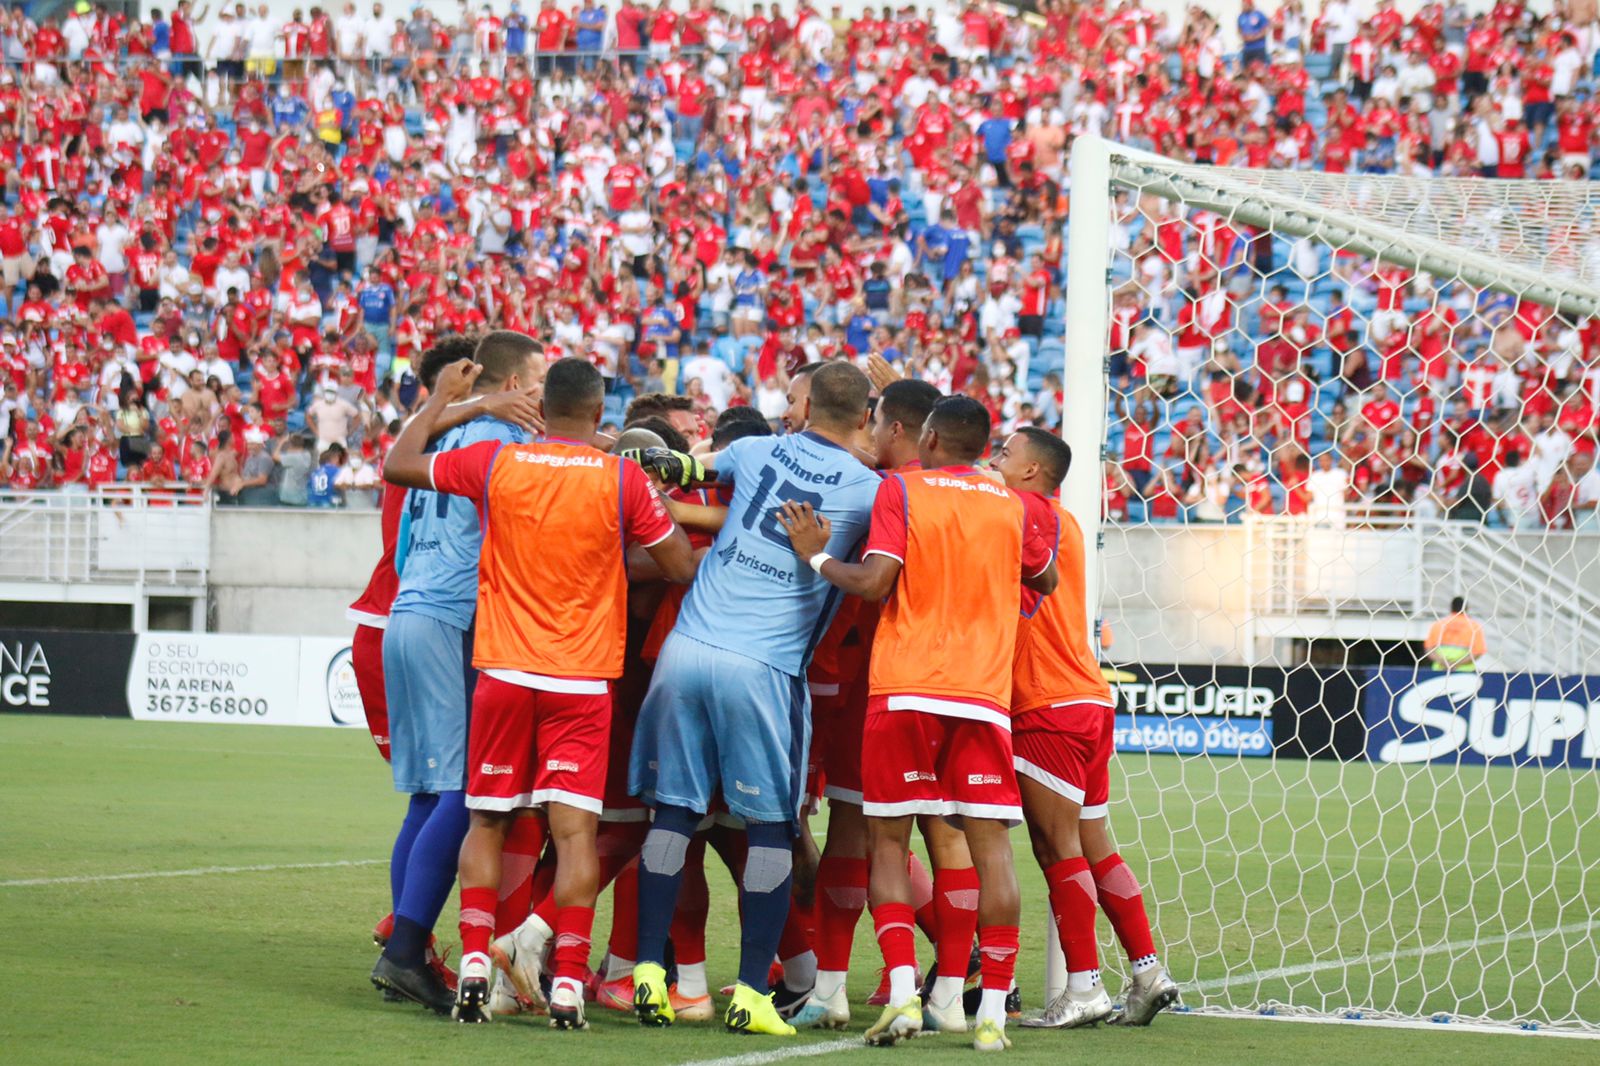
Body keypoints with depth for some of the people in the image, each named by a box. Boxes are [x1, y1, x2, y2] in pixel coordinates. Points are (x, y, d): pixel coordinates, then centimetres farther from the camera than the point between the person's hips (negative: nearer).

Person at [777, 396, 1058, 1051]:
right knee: (990, 847, 1)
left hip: (903, 694, -2)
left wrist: (815, 556, 5)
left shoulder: (899, 491, 1)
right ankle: (993, 1011, -3)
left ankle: (903, 992, -7)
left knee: (889, 841, 7)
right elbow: (1045, 582, 27)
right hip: (983, 698, 2)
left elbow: (873, 582, -9)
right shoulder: (1015, 508, 11)